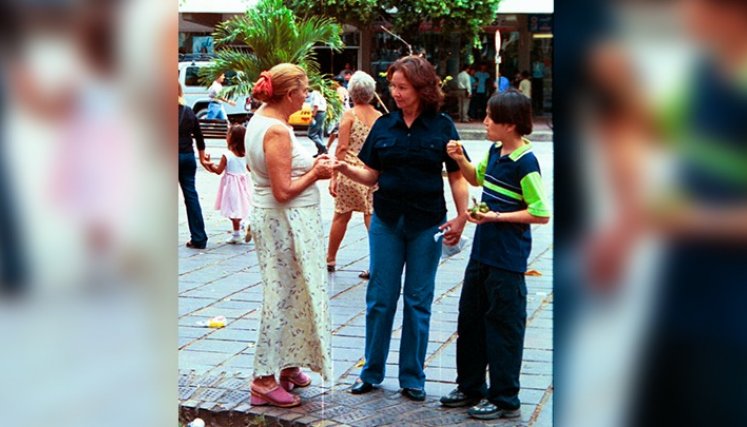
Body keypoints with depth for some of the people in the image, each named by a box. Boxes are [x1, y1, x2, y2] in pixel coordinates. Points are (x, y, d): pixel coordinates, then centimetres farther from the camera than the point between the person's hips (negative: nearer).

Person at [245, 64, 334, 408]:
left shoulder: (259, 120, 9)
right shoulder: (277, 131, -22)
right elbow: (284, 192, -23)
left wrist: (311, 166, 7)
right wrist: (314, 174, -10)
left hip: (272, 218, 10)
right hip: (286, 222, -10)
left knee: (285, 294, 17)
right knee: (282, 296, -2)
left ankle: (284, 364, 27)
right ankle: (265, 379, 5)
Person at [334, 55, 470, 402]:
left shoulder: (442, 126, -2)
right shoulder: (384, 126, 4)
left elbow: (457, 177, -1)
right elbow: (371, 175, 5)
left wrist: (461, 218, -10)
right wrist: (347, 170, -14)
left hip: (427, 224, -2)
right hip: (387, 221, 2)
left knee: (418, 300, 6)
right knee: (380, 297, 5)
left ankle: (412, 378, 17)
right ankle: (371, 372, 19)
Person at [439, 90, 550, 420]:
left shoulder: (525, 163, -18)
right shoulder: (495, 151, 5)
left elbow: (541, 214, -19)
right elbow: (477, 178, 25)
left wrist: (497, 216, -20)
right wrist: (460, 159, 6)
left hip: (508, 259, -9)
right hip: (483, 252, 9)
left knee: (503, 325, 1)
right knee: (470, 318, 17)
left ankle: (505, 399, 13)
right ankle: (470, 386, 32)